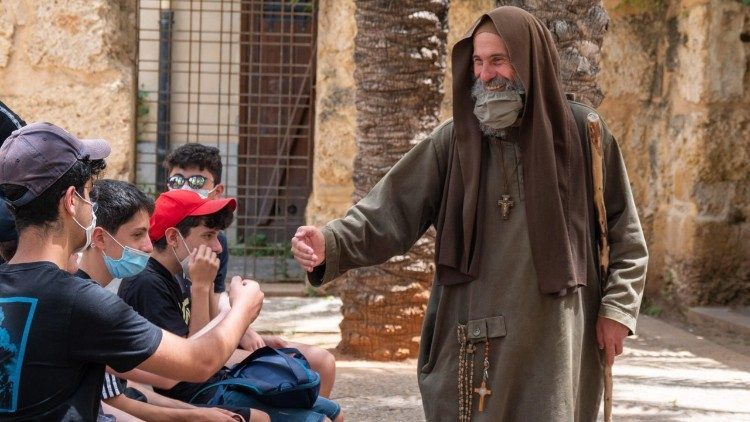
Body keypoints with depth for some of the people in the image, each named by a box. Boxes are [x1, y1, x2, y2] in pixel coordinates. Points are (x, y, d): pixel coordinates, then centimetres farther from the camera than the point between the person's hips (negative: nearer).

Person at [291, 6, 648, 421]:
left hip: (553, 339, -1)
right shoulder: (454, 139, 3)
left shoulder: (582, 134, 0)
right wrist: (331, 243, -21)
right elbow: (391, 211, -4)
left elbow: (625, 233, 5)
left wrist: (616, 308, -4)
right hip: (471, 339, 1)